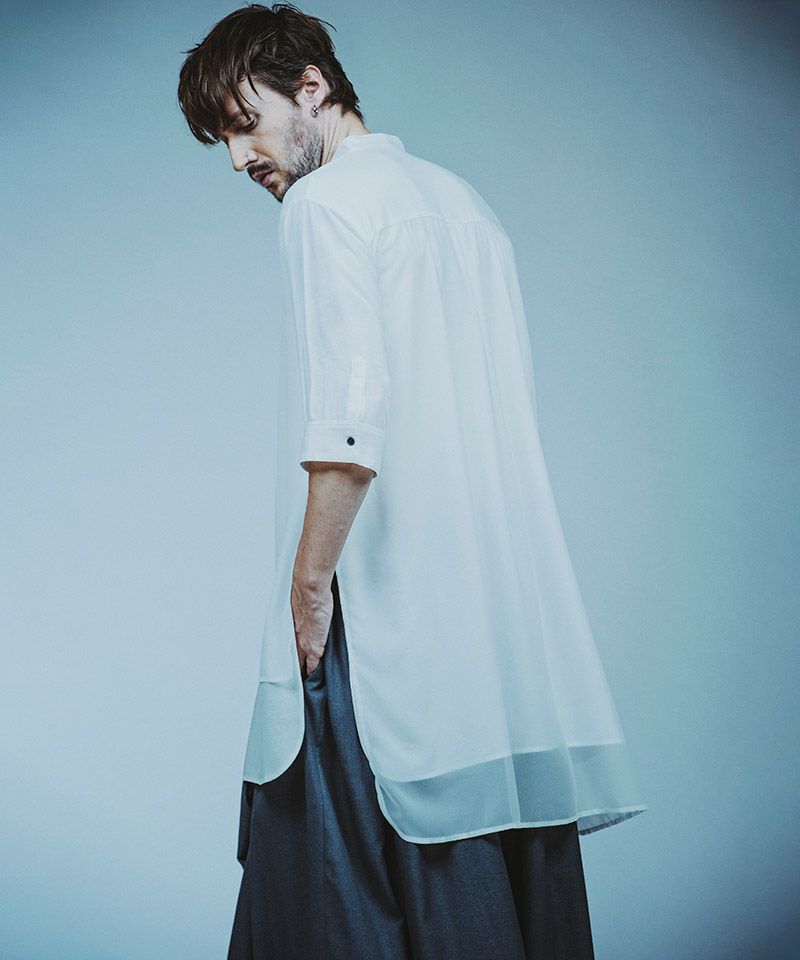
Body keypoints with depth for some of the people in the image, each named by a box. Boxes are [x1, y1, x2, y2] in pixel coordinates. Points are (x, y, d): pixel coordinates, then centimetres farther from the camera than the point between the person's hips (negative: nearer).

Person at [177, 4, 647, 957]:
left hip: (388, 619, -9)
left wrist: (309, 577, -13)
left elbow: (351, 417, -20)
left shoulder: (325, 201, -6)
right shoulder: (462, 200, 18)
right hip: (507, 609, 9)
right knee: (509, 883, 12)